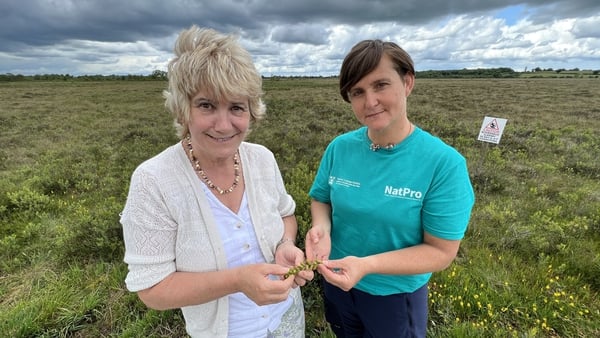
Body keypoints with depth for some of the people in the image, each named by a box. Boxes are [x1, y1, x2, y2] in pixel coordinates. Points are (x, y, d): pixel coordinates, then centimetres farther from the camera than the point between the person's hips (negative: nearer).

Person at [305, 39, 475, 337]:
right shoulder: (339, 148, -12)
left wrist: (367, 265, -32)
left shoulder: (444, 163, -23)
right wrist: (321, 228, -22)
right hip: (336, 283, 4)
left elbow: (441, 251, -20)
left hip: (397, 295, -3)